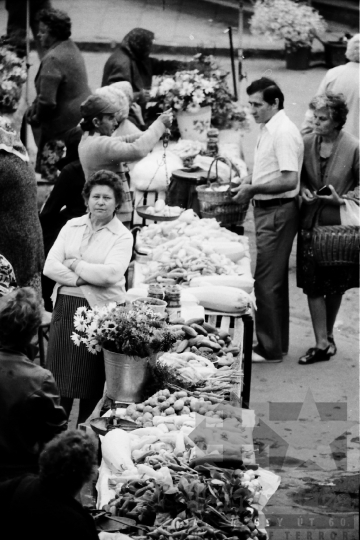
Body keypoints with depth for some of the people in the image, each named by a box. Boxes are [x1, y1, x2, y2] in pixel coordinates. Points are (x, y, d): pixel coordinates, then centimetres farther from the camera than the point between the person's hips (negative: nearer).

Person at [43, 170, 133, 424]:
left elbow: (110, 274, -16)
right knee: (60, 375, 2)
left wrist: (74, 264, -7)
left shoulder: (122, 236, -1)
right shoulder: (72, 227, 10)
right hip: (65, 306, 3)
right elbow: (50, 266, 2)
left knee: (92, 379, 3)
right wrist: (79, 280, -12)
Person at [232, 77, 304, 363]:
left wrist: (253, 189, -18)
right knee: (276, 280, 16)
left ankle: (270, 349, -1)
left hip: (278, 211, -10)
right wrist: (248, 182, 8)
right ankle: (277, 342, 25)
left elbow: (289, 180, -24)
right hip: (268, 210, 10)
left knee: (266, 282, -6)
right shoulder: (269, 129, 12)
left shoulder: (284, 132, -19)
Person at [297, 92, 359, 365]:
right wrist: (304, 189, -6)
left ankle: (328, 336, 27)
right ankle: (322, 343, 3)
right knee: (313, 286, -2)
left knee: (336, 286, 10)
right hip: (311, 222, 3)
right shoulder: (307, 143, 0)